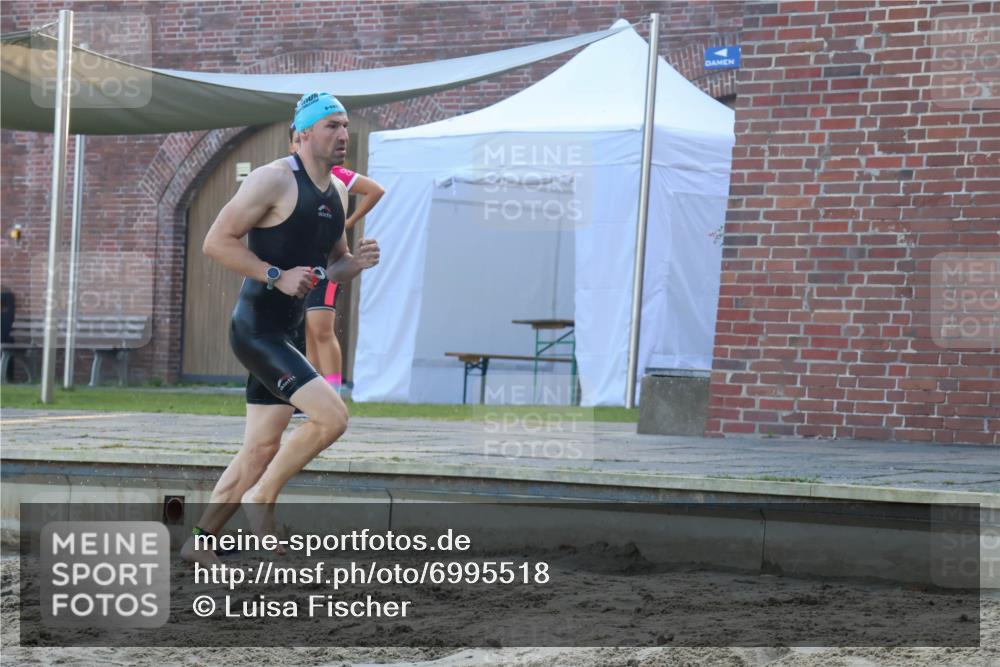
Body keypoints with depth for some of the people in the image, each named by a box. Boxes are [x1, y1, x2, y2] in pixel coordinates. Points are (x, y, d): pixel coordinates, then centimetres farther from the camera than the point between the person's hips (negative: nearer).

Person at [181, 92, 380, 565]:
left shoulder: (332, 195, 14)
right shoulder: (274, 180, -12)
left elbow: (332, 266, 25)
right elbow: (216, 241, -16)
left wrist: (356, 262, 2)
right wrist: (276, 276, -21)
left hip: (283, 334, 9)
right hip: (256, 329, -9)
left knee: (262, 450, 10)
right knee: (332, 416, -19)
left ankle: (199, 541, 18)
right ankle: (261, 499, -4)